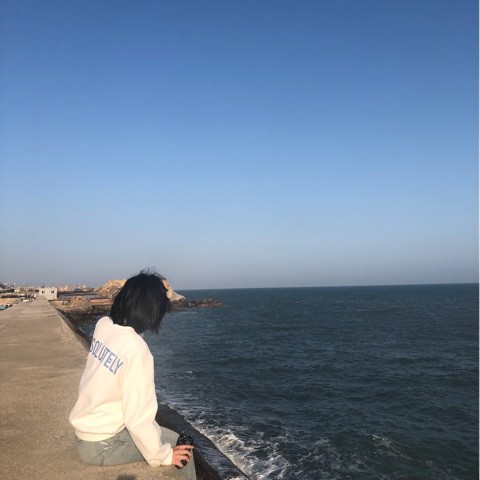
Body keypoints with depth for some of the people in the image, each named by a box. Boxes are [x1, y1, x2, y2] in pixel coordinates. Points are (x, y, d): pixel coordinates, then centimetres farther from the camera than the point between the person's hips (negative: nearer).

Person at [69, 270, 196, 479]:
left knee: (163, 433, 26)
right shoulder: (136, 350, -30)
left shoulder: (103, 324, -8)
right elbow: (139, 417, -27)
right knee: (182, 450, 5)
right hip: (102, 445, -8)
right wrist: (162, 455, -15)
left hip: (88, 428, 9)